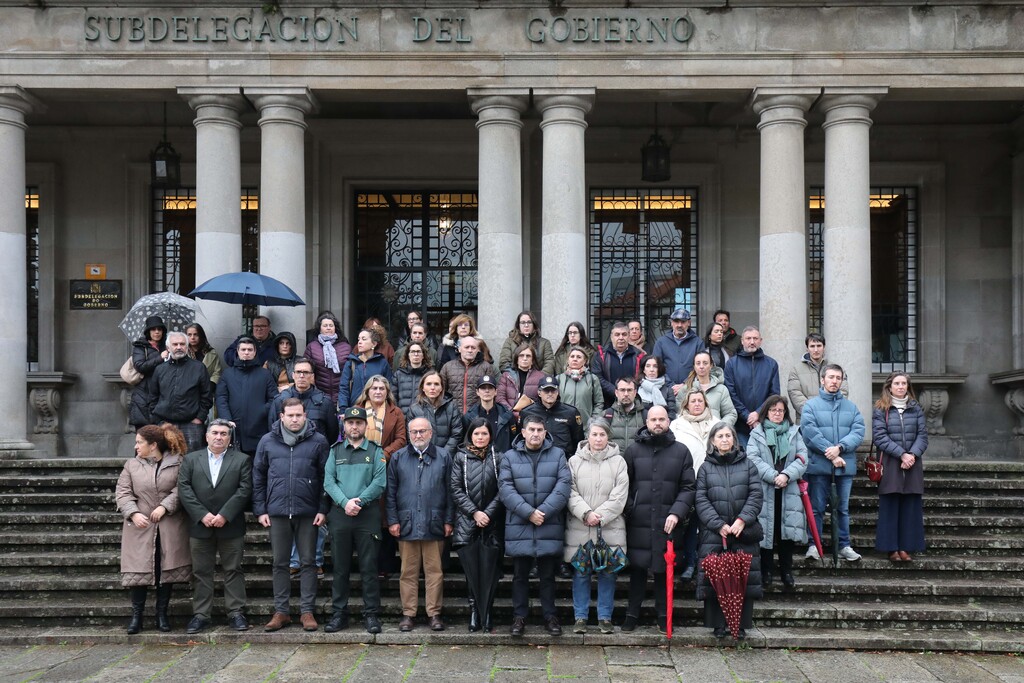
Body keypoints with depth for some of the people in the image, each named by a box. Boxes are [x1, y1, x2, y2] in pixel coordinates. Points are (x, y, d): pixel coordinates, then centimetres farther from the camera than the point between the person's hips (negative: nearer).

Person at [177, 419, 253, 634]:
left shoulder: (242, 460, 5)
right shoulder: (191, 459, 9)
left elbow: (244, 489, -5)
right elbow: (184, 489, 0)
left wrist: (224, 515, -14)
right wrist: (202, 515, -12)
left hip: (231, 526, -1)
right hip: (200, 526, 1)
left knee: (233, 570, 4)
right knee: (201, 572, 6)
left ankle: (236, 613, 9)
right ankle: (201, 615, 12)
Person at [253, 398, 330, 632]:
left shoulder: (318, 441, 0)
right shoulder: (268, 441, 5)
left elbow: (326, 478, 0)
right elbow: (258, 477, 8)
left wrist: (323, 509, -6)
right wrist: (260, 510, 3)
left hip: (308, 513, -2)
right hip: (277, 512, 2)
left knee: (307, 562, 4)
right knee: (280, 563, 8)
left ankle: (307, 611, 11)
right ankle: (281, 611, 17)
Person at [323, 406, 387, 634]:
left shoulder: (376, 451, 6)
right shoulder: (335, 451, 12)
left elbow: (380, 482, -5)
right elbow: (328, 481, 2)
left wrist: (359, 500, -15)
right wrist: (345, 502, -13)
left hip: (368, 515, -2)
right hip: (339, 514, 2)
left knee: (369, 567, 0)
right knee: (340, 568, 7)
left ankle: (371, 614, 6)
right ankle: (339, 614, 14)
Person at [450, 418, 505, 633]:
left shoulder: (499, 459, 5)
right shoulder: (460, 457, 7)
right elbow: (455, 489, 1)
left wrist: (488, 513, -9)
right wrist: (474, 513, -8)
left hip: (492, 524, 0)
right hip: (467, 523, 0)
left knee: (489, 572, -2)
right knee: (471, 571, -1)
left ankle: (486, 615, 3)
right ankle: (475, 613, 6)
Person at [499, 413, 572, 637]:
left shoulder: (558, 455, 6)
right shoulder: (510, 457, 5)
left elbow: (564, 485, -5)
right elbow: (505, 488, -5)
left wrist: (544, 511, -14)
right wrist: (528, 512, -15)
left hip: (550, 526, 0)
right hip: (519, 527, 0)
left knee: (548, 575, 8)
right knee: (520, 575, 8)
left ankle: (550, 617, 19)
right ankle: (519, 617, 18)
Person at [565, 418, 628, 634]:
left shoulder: (618, 462, 4)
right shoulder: (575, 461, 6)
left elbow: (619, 497, -3)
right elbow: (571, 493, -1)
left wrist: (599, 517, -11)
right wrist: (586, 513, -14)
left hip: (610, 528, 0)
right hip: (579, 528, 0)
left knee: (608, 573, 5)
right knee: (580, 573, 5)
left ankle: (605, 617, 16)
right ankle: (580, 617, 14)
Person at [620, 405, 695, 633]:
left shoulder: (681, 452, 6)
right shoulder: (634, 450, 7)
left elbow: (688, 488, 3)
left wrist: (676, 513, -10)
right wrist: (629, 509, -5)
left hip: (667, 522, 0)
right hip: (638, 522, 0)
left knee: (663, 569, 7)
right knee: (637, 568, 6)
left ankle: (663, 615, 20)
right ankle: (632, 614, 16)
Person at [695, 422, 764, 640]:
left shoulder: (747, 465, 11)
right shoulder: (706, 468, 9)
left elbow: (756, 495, 3)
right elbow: (701, 501, 1)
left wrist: (743, 520, -11)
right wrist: (719, 525, -10)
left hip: (744, 532, 1)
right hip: (713, 533, 0)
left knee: (745, 577, 0)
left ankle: (741, 624, 10)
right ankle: (718, 624, 7)